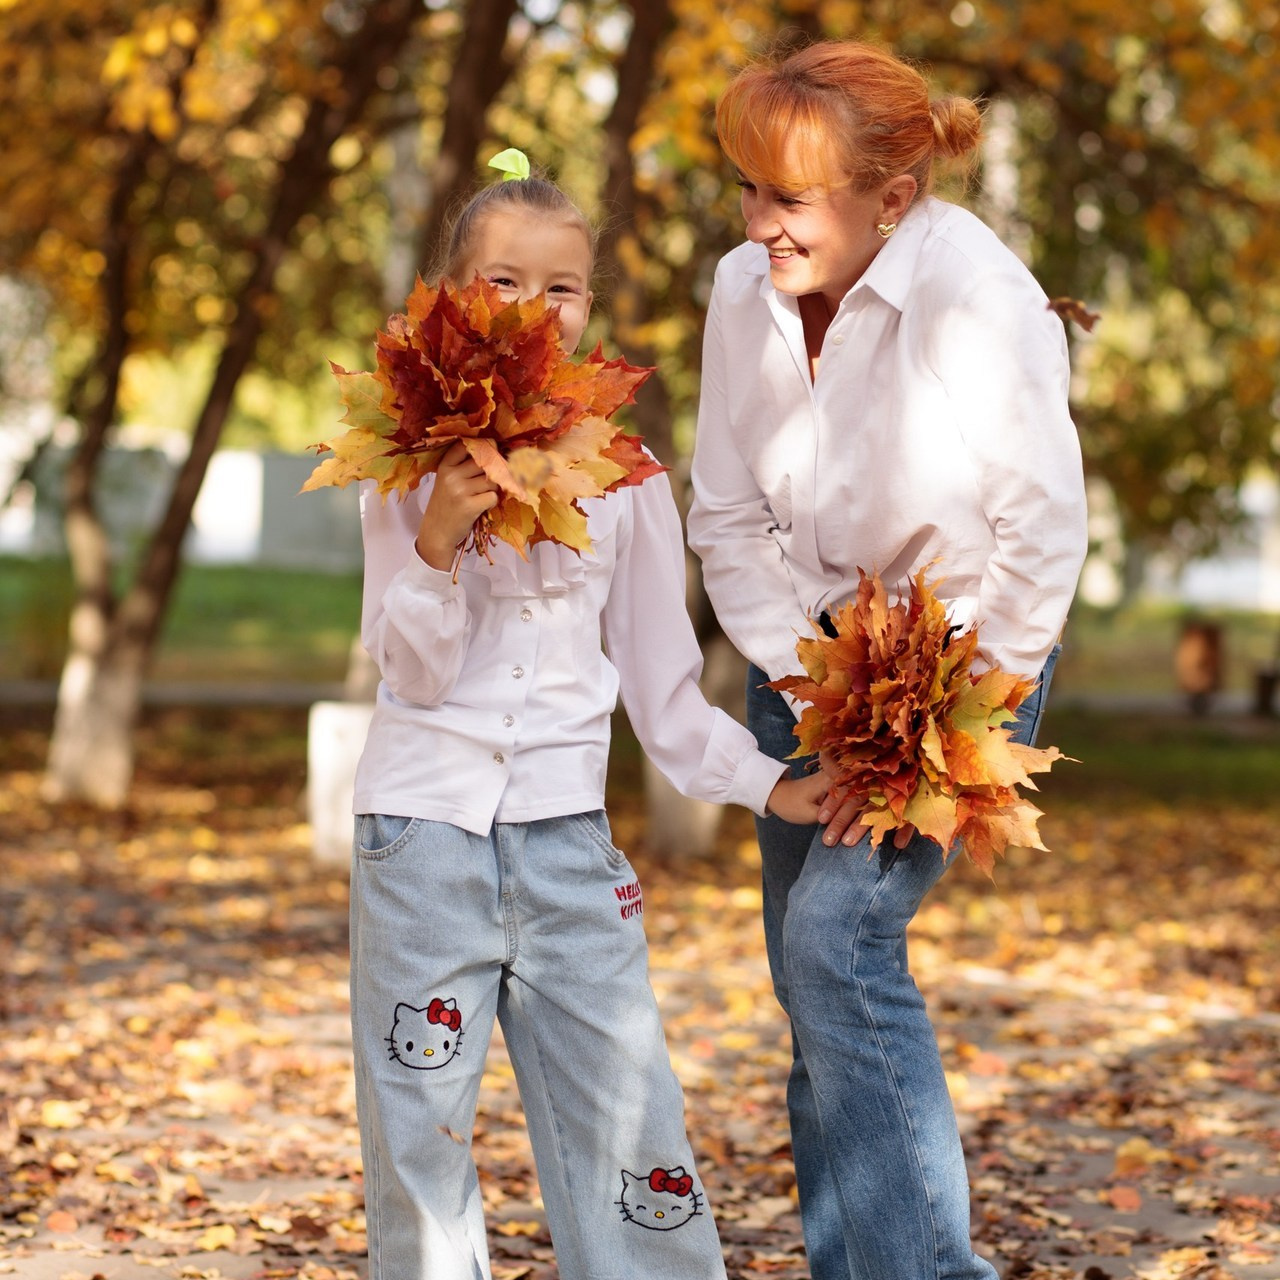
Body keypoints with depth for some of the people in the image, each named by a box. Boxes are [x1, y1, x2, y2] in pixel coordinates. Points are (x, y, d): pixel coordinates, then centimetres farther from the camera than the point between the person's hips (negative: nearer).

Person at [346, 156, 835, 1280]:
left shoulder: (624, 474, 7)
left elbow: (661, 686, 11)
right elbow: (414, 672, -4)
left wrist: (767, 785, 0)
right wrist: (438, 543, -20)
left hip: (567, 828, 1)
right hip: (425, 819, -1)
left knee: (629, 1124, -2)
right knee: (419, 1127, 4)